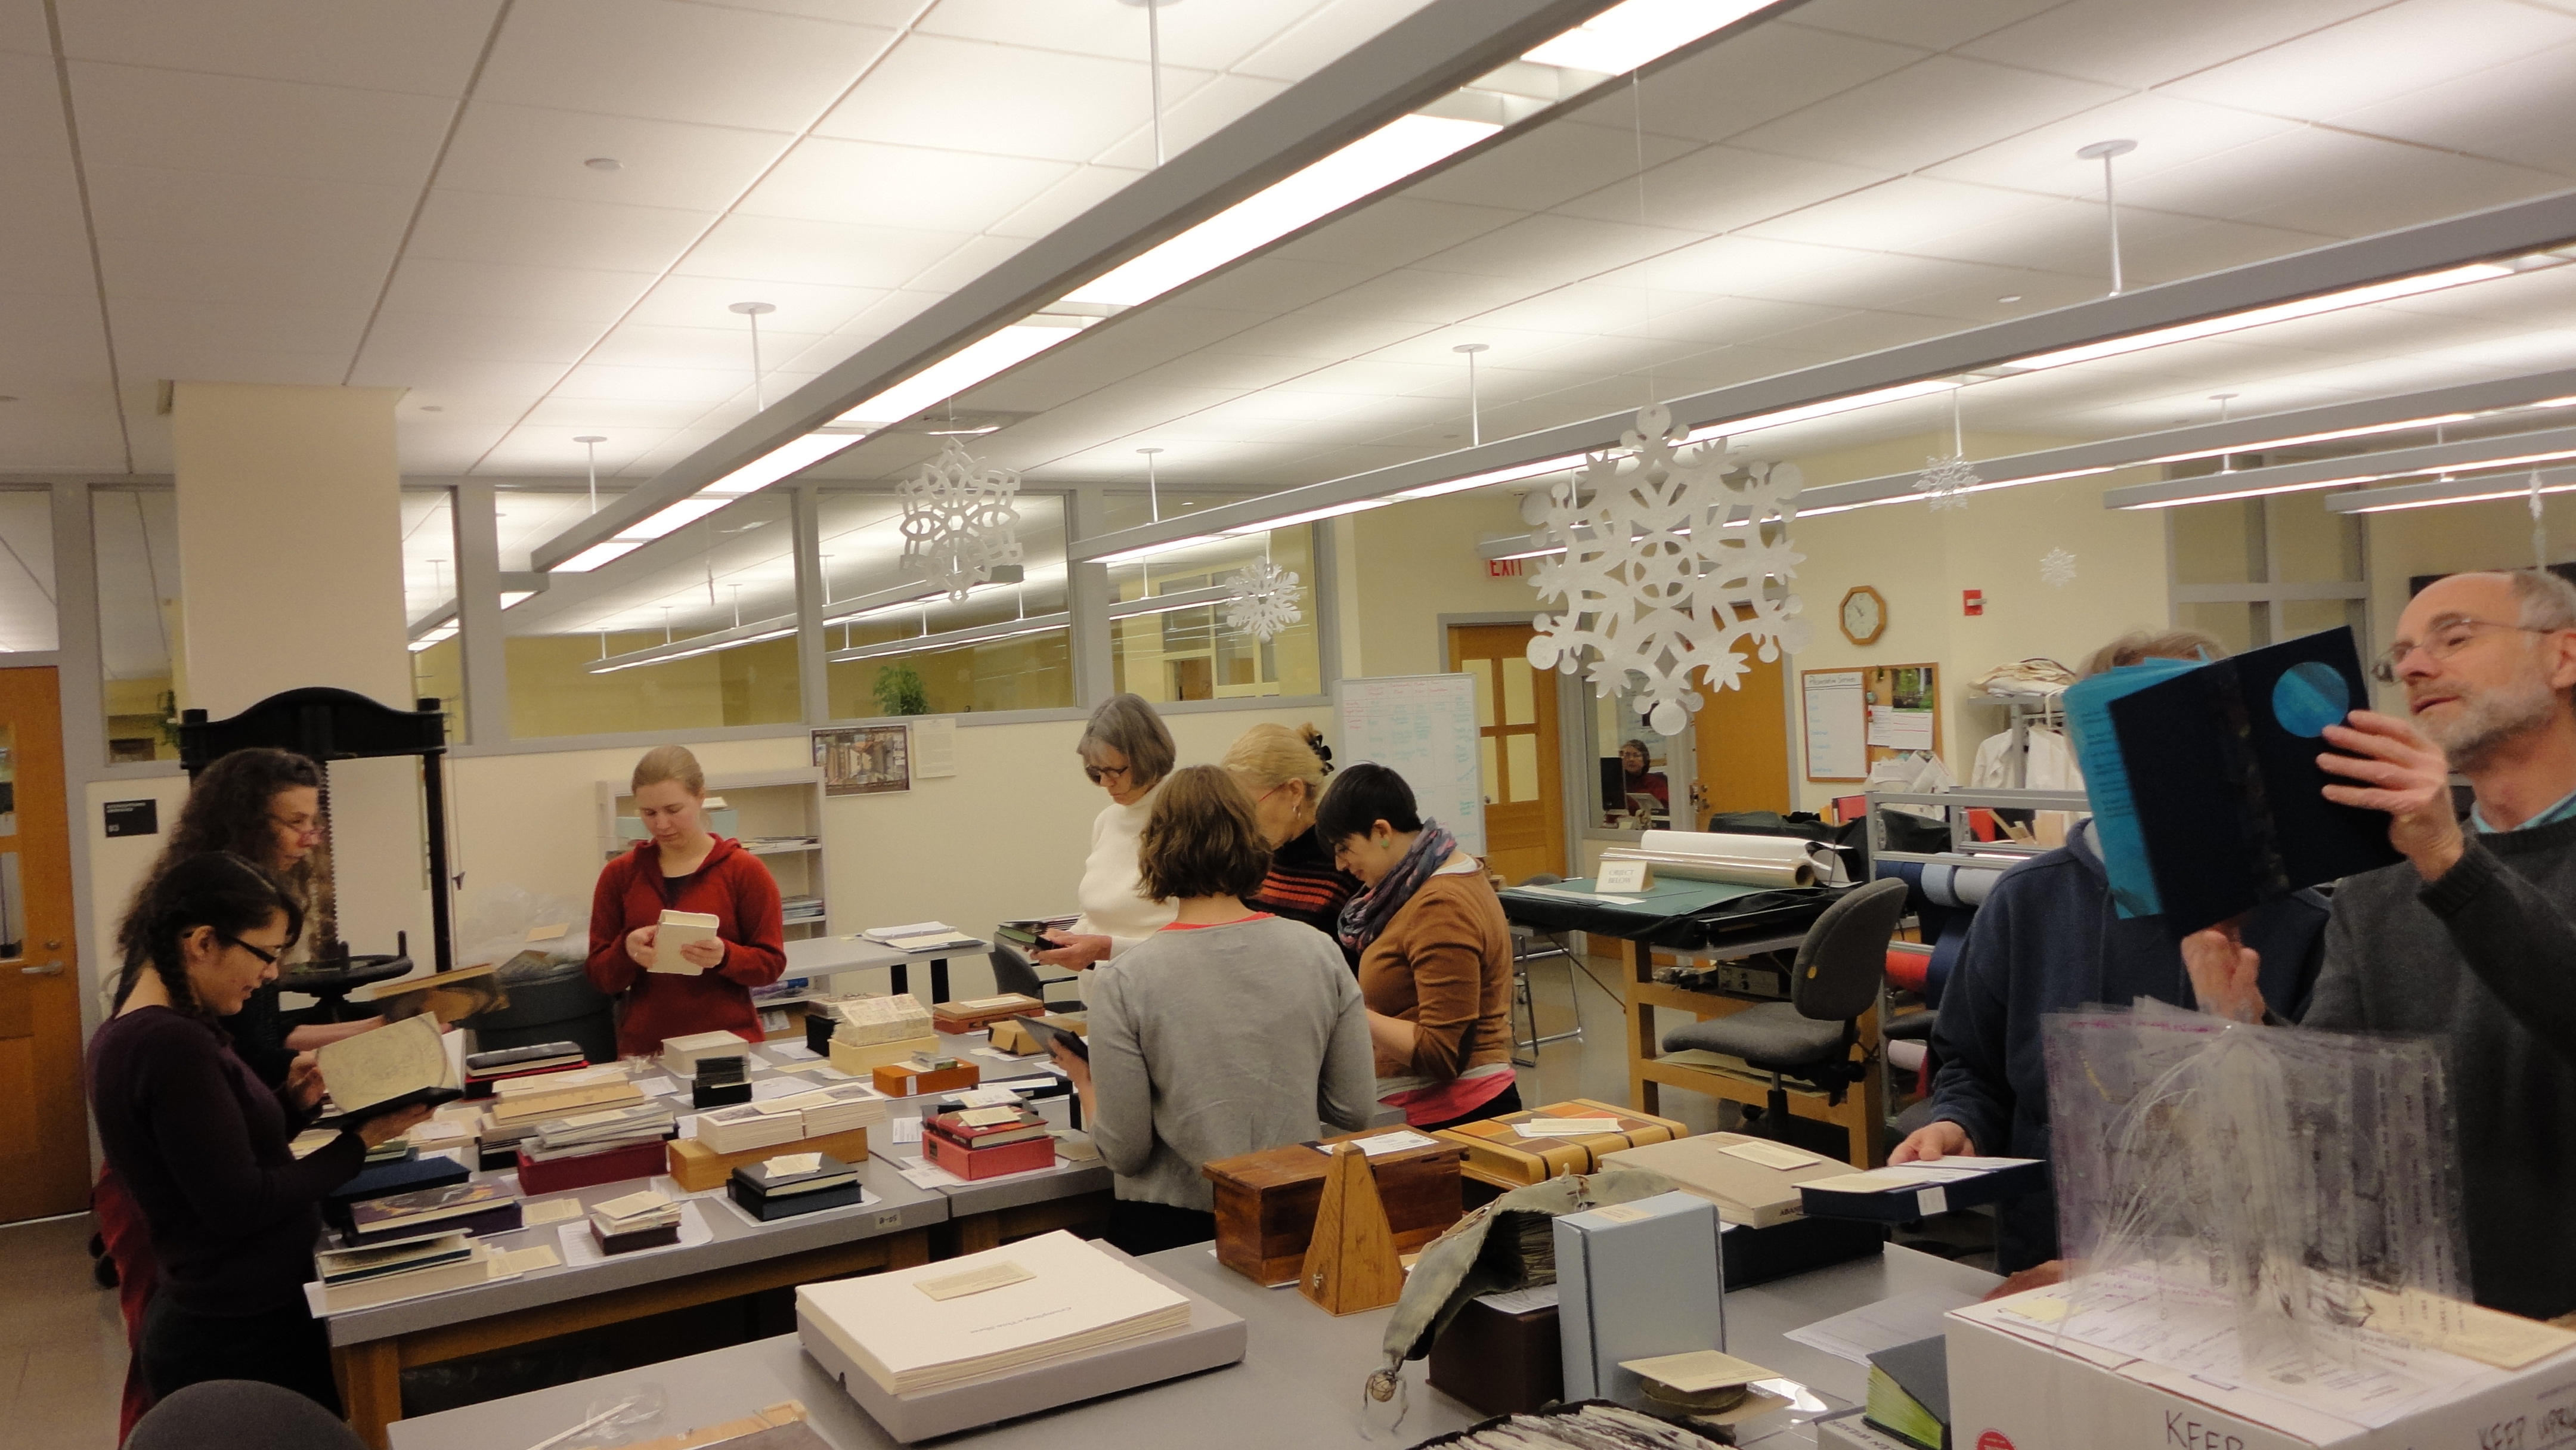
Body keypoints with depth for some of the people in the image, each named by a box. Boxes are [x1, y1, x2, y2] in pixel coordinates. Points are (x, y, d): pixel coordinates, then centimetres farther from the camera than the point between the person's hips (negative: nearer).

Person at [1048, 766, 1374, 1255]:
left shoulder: (1123, 981, -13)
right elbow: (1354, 1114, 2)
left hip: (1171, 1228, -2)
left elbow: (1125, 1153, -9)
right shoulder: (1320, 953, -5)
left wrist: (1085, 1082, 10)